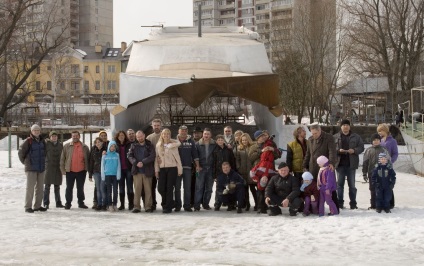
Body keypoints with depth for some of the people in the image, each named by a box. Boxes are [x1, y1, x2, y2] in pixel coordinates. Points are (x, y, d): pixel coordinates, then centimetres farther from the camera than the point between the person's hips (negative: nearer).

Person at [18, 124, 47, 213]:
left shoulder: (42, 141, 9)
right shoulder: (28, 141, -9)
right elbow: (20, 152, -3)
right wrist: (24, 162, 2)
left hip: (41, 168, 6)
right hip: (31, 169, -6)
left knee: (40, 188, 11)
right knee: (30, 187, -5)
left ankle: (37, 206, 19)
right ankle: (28, 207, 0)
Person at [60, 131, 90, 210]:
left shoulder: (84, 147, 4)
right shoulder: (66, 146, 2)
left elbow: (88, 159, 9)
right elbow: (62, 158, 2)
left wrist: (87, 169, 3)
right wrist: (63, 169, -3)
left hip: (81, 171, 1)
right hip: (70, 171, -1)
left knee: (80, 188, 10)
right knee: (69, 188, 5)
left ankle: (81, 202, 20)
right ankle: (68, 203, 12)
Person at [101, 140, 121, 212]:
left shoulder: (117, 155, 5)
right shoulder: (105, 155, 4)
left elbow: (118, 165, 5)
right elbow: (102, 166, 6)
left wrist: (118, 175, -3)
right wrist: (103, 176, 0)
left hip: (115, 175, 0)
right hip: (107, 175, 0)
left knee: (115, 191, 2)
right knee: (109, 191, 2)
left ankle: (114, 204, 11)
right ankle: (110, 205, 6)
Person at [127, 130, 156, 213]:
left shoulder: (150, 146, 6)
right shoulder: (133, 146, 13)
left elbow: (152, 156, -6)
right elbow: (130, 156, 3)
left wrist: (143, 162, -16)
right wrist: (136, 163, -14)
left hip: (147, 171, -1)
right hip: (137, 171, 1)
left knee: (148, 190, 0)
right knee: (137, 189, -2)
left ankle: (148, 206, 6)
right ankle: (136, 207, 1)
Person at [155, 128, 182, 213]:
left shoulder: (173, 144, 0)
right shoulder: (158, 145, 9)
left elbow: (177, 158, 1)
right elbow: (156, 158, 9)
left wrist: (179, 170, -1)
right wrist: (156, 170, 3)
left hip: (172, 168, -3)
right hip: (162, 169, 3)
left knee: (169, 188, -5)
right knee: (161, 188, -2)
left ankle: (168, 207, 4)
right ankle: (169, 203, 21)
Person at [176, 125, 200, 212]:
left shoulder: (191, 141, 6)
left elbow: (195, 154, 7)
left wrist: (197, 165, 2)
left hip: (187, 167, 0)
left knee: (187, 188, 1)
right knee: (177, 188, 4)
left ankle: (187, 205, 7)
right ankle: (177, 206, 10)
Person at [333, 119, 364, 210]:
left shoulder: (356, 137, 6)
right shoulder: (335, 137, 6)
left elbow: (361, 147, 5)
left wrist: (354, 150, -14)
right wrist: (338, 150, -15)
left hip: (351, 164, 0)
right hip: (340, 164, 0)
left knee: (352, 184, 4)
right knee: (340, 184, 4)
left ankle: (353, 203, 11)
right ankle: (340, 202, 10)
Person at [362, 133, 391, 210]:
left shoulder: (384, 150, 5)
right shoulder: (369, 150, 6)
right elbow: (365, 162, 6)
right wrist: (364, 173, 2)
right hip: (372, 174, 1)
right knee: (373, 190, 6)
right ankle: (373, 205, 14)